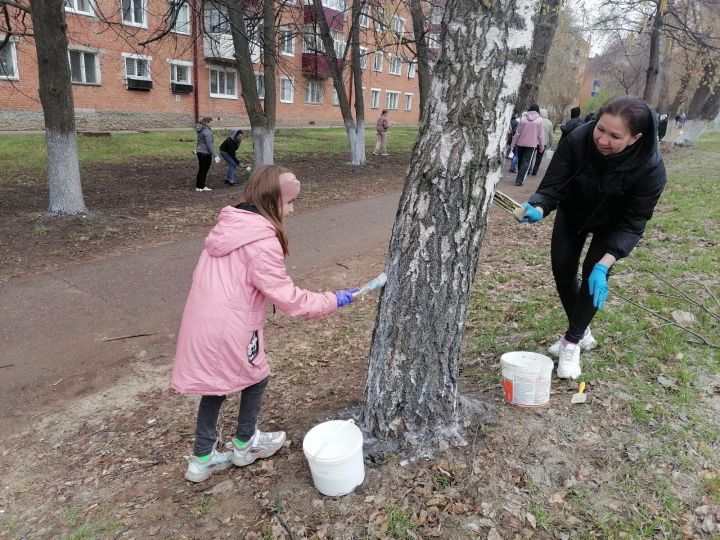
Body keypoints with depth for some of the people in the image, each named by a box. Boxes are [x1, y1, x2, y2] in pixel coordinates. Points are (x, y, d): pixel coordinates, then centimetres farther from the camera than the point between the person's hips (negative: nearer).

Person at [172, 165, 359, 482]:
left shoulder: (227, 227, 6)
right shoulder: (263, 242, -19)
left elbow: (206, 277, 12)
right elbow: (288, 299, -18)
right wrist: (332, 300, -7)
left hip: (200, 327, 8)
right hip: (229, 331, -7)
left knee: (217, 385, 22)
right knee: (256, 379, 18)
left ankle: (202, 459, 33)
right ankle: (244, 445, 37)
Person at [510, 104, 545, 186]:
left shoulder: (523, 119, -1)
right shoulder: (539, 120, -3)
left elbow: (517, 133, 0)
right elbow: (541, 135, -1)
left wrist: (513, 145, 6)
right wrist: (542, 147, 7)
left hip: (521, 143, 2)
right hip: (532, 144, -2)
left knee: (520, 161, 16)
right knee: (526, 162, -1)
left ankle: (519, 178, 27)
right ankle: (519, 180, -11)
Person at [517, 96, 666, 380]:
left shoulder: (650, 167, -36)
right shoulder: (577, 140, -35)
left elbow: (633, 222, -31)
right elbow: (552, 185, -30)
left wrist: (604, 264, -42)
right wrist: (538, 208, -53)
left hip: (611, 224, -2)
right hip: (572, 213, 2)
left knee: (593, 274, -12)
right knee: (562, 271, 3)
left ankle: (572, 342, 8)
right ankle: (581, 331, 28)